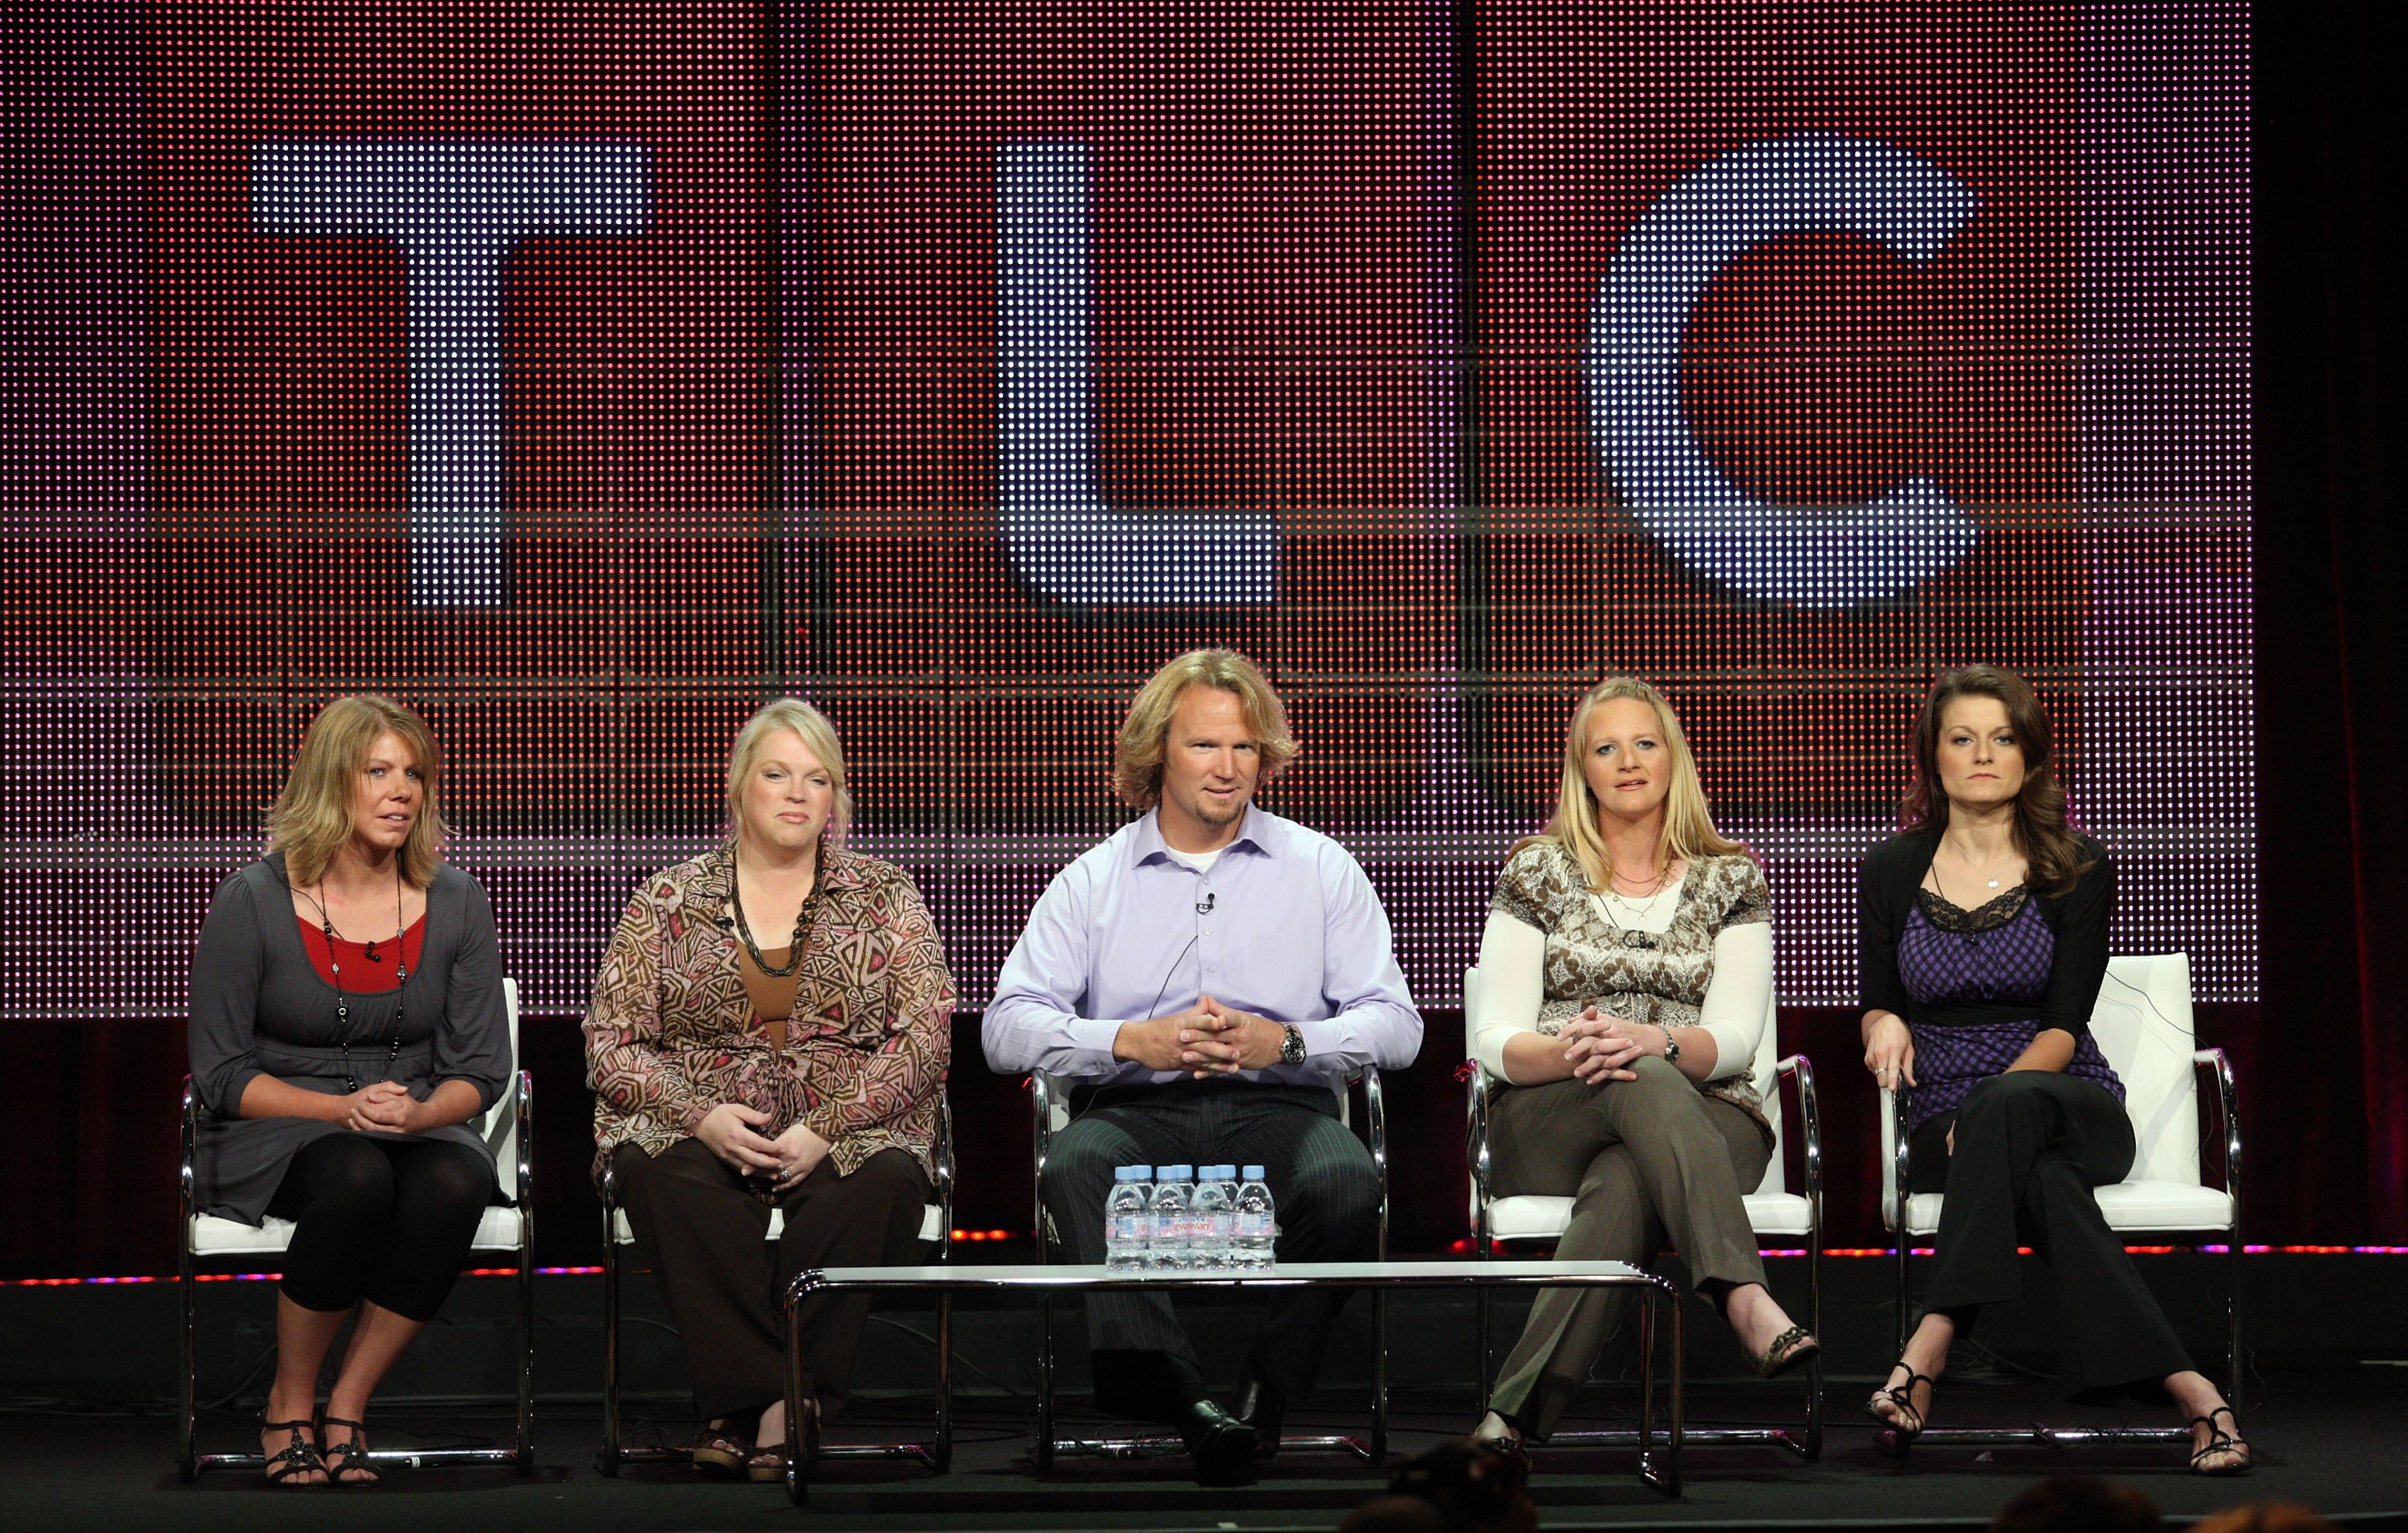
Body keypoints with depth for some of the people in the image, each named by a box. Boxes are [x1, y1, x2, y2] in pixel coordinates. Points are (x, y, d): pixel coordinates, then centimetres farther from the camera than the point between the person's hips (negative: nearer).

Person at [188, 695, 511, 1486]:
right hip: (274, 1139, -3)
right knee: (358, 1177, -38)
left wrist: (416, 1113, -18)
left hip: (422, 1129, 3)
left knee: (454, 1181, -34)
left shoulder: (453, 901, 3)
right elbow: (221, 1074, -4)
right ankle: (290, 1406, -18)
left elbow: (481, 1070, 5)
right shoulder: (255, 901, -6)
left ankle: (346, 1408, -21)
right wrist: (343, 1108, -19)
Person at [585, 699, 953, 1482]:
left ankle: (748, 1409, -34)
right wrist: (703, 1115, -13)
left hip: (846, 1136, 0)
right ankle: (774, 1403, -37)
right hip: (698, 1134, 0)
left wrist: (828, 1128, -13)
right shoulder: (667, 902, 12)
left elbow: (925, 1035, 3)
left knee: (887, 1181, -36)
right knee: (663, 1178, -36)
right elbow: (611, 1044, 7)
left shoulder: (883, 897, 12)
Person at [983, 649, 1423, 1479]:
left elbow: (1395, 1023, 7)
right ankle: (1178, 1397, -45)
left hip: (1279, 1107, 0)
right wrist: (1135, 1042, -13)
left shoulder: (1321, 870, 15)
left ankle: (1268, 1393, -25)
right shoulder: (1091, 882, 14)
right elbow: (1007, 1027, 3)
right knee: (1074, 1170, -35)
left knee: (1346, 1183, -35)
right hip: (1136, 1111, 0)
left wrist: (1285, 1042, -12)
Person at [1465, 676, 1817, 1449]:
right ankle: (1746, 1299, -61)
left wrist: (1654, 1042, -25)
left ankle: (1518, 1415, -54)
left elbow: (1735, 1040, -1)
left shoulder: (1730, 879, 12)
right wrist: (1567, 1051, -23)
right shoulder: (1538, 872, 11)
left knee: (1623, 1185, -39)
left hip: (1708, 1118, 1)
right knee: (1645, 1087, -39)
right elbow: (1494, 1041, 1)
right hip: (1547, 1125, -1)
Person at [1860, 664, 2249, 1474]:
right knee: (2046, 1184, -37)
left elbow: (2063, 1025, -4)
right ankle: (2190, 1394, -48)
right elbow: (1877, 1007, 17)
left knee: (2008, 1105, -41)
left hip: (2072, 1107, -1)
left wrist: (1990, 1103, -22)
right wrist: (1885, 1026, -10)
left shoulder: (2075, 868, 3)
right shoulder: (1892, 872, 9)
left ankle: (1930, 1349, -50)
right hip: (1945, 1123, 1)